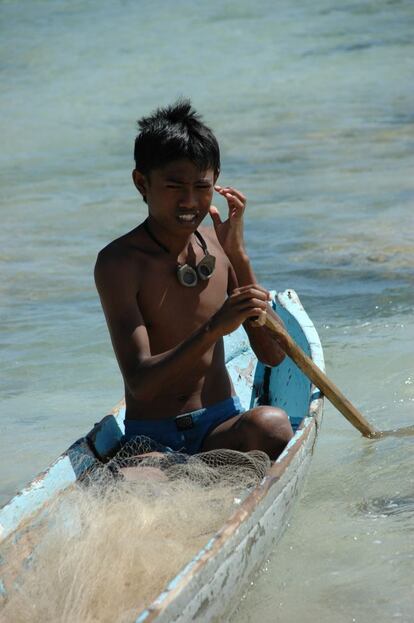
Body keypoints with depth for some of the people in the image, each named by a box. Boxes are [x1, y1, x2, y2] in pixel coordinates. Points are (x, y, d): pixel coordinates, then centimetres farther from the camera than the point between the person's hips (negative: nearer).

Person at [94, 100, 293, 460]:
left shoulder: (218, 245, 6)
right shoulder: (119, 263, -10)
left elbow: (273, 355, 1)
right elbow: (139, 382, -19)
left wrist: (239, 257, -7)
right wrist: (213, 329, -33)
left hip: (221, 426, 5)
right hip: (150, 439, -5)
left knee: (271, 423, -29)